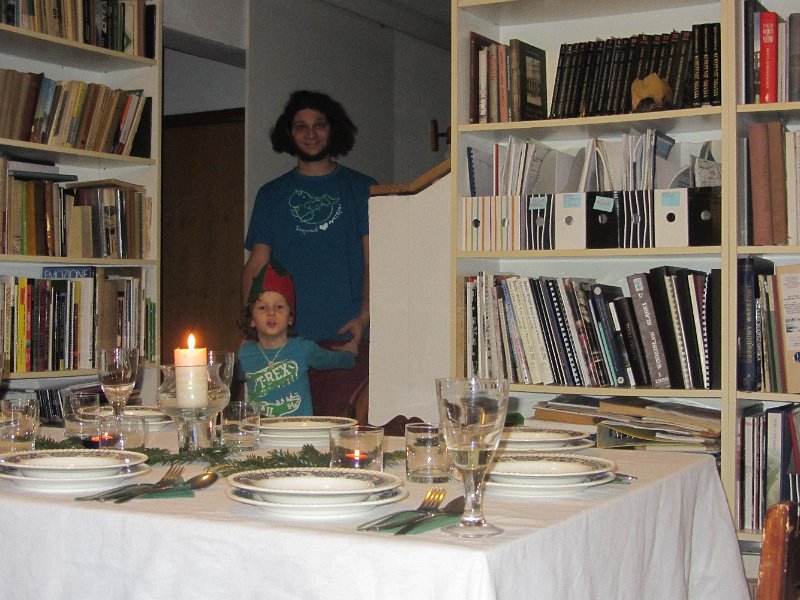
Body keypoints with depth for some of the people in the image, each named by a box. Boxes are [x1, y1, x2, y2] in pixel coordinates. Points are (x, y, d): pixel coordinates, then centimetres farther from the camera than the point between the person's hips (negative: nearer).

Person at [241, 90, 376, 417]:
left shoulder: (362, 189, 10)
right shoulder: (271, 194, 16)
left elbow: (373, 261, 5)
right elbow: (256, 265, 13)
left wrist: (364, 316, -10)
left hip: (347, 337, -2)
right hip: (285, 339, 2)